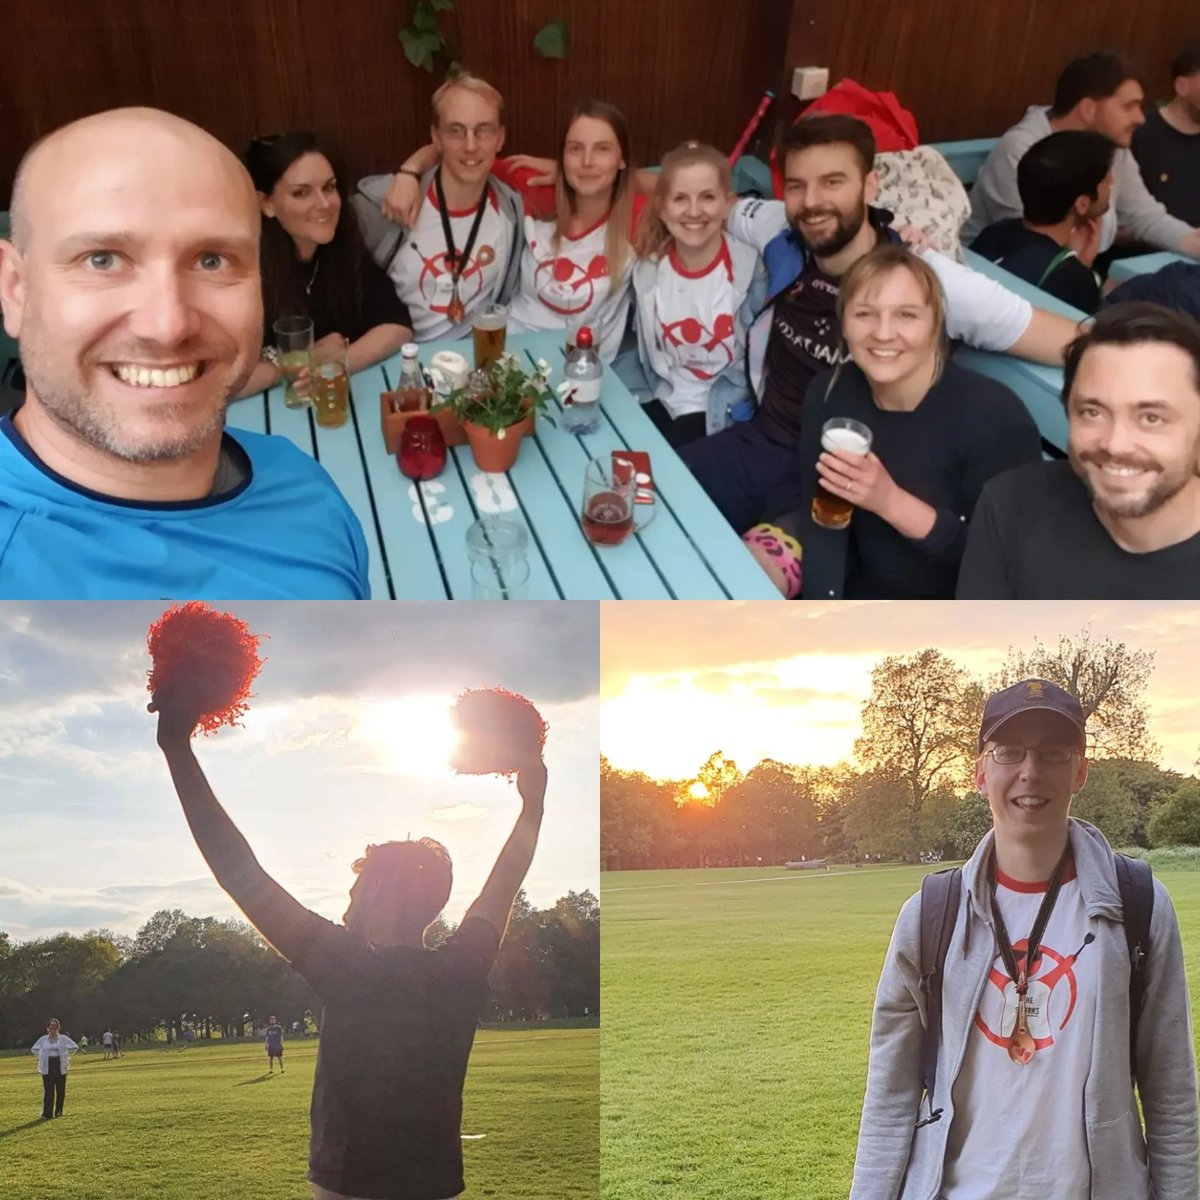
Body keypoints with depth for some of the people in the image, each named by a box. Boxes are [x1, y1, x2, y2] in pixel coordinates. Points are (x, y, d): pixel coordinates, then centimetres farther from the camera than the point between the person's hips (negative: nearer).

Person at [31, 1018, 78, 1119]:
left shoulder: (63, 1038, 3)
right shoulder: (43, 1039, 6)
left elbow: (74, 1047, 11)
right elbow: (34, 1049, 20)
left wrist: (65, 1056, 5)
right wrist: (42, 1057, 8)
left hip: (60, 1066, 0)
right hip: (47, 1067, 0)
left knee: (61, 1090, 3)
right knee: (48, 1091, -7)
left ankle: (58, 1112, 16)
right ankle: (47, 1113, -6)